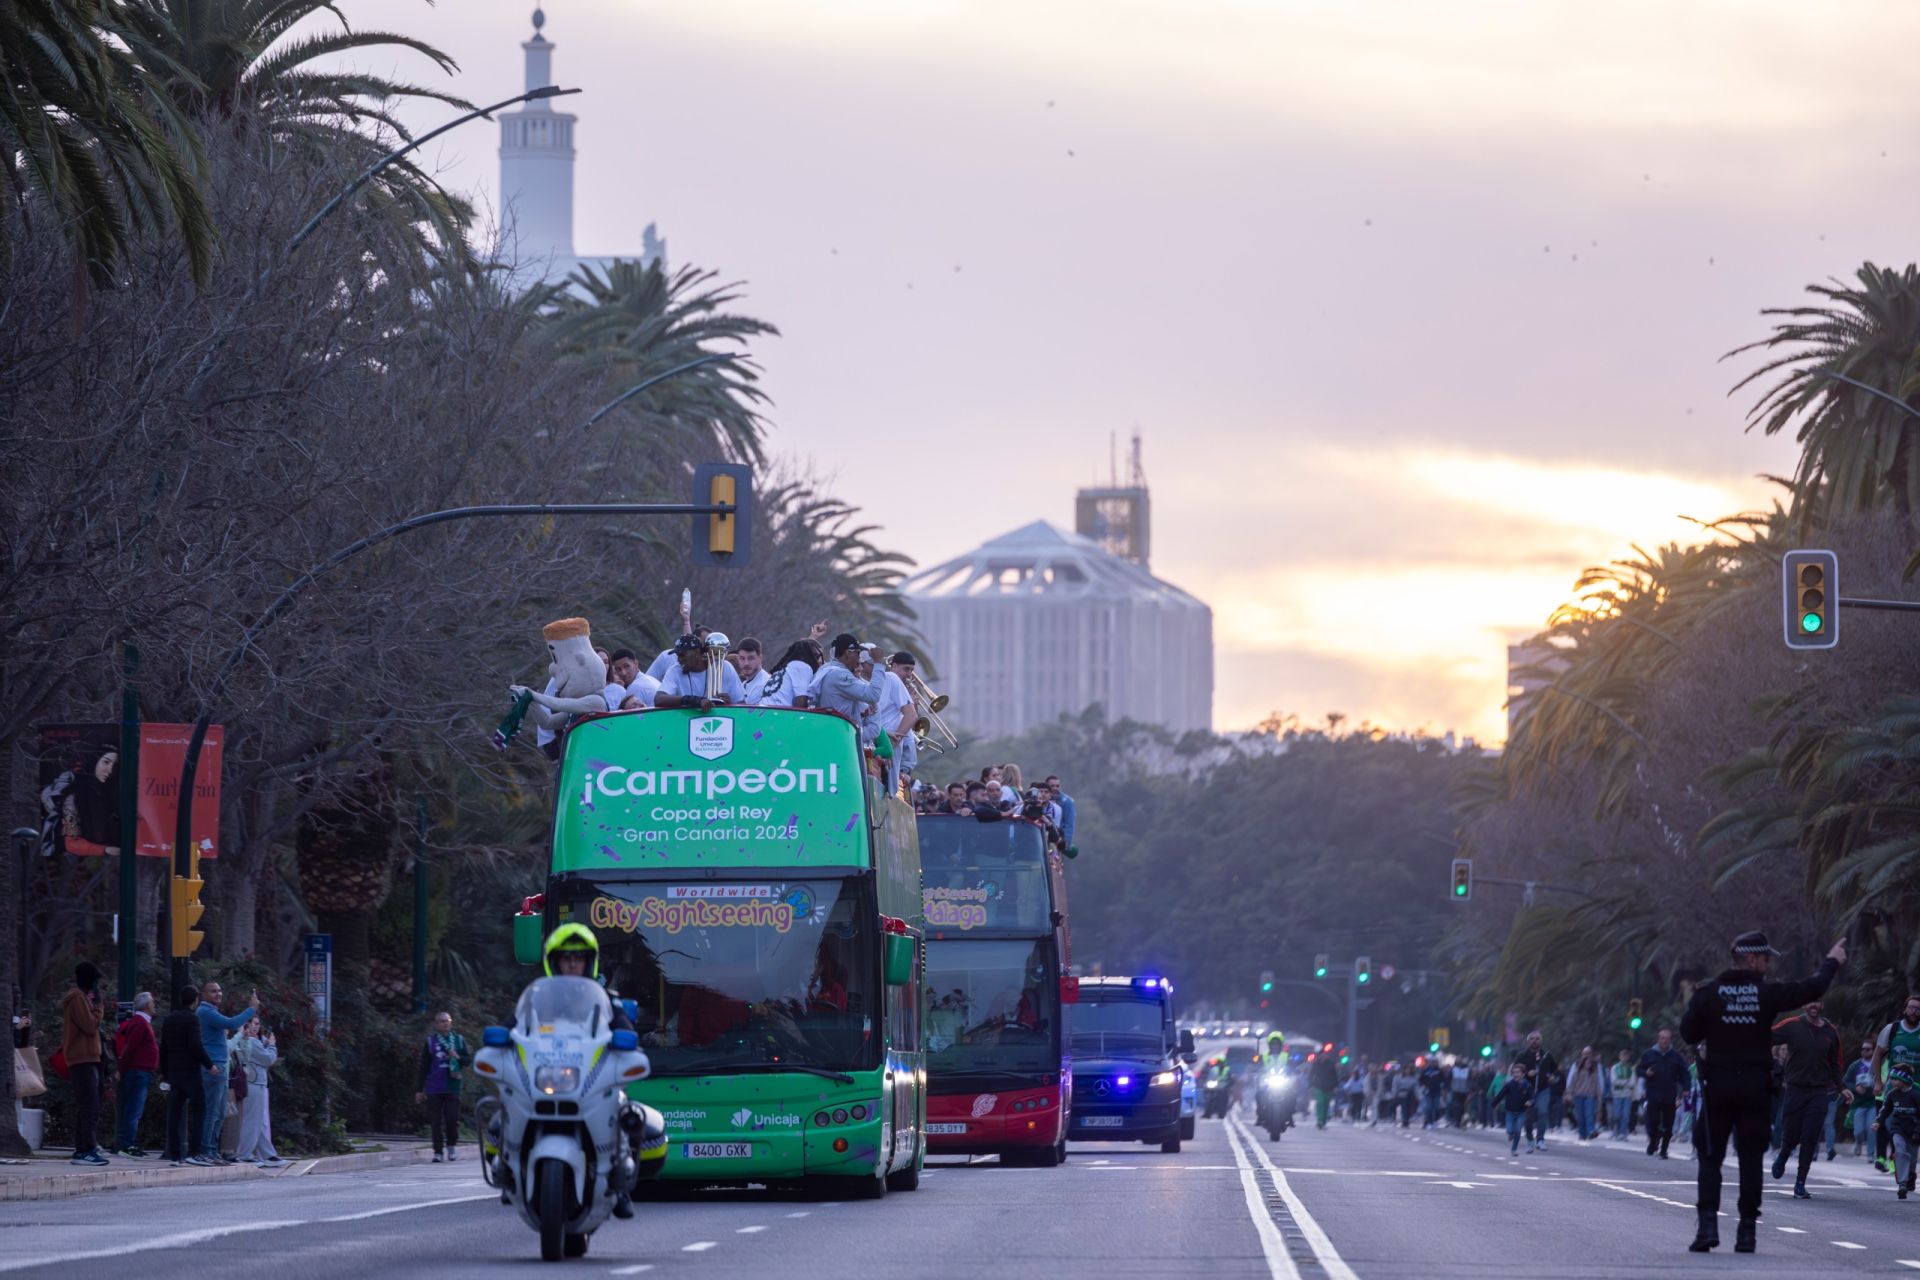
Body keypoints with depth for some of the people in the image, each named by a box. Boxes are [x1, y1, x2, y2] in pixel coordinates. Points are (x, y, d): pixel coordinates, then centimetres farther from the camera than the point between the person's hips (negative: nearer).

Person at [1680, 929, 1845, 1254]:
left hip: (1717, 1084, 0)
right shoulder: (1767, 993, -5)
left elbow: (1688, 1032, 0)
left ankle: (1708, 1224, -9)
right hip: (1755, 1087, 0)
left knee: (1710, 1157, 5)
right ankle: (1747, 1231, 5)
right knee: (1751, 1158, 6)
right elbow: (1812, 989, 4)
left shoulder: (1708, 992, -3)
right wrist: (1831, 963, 21)